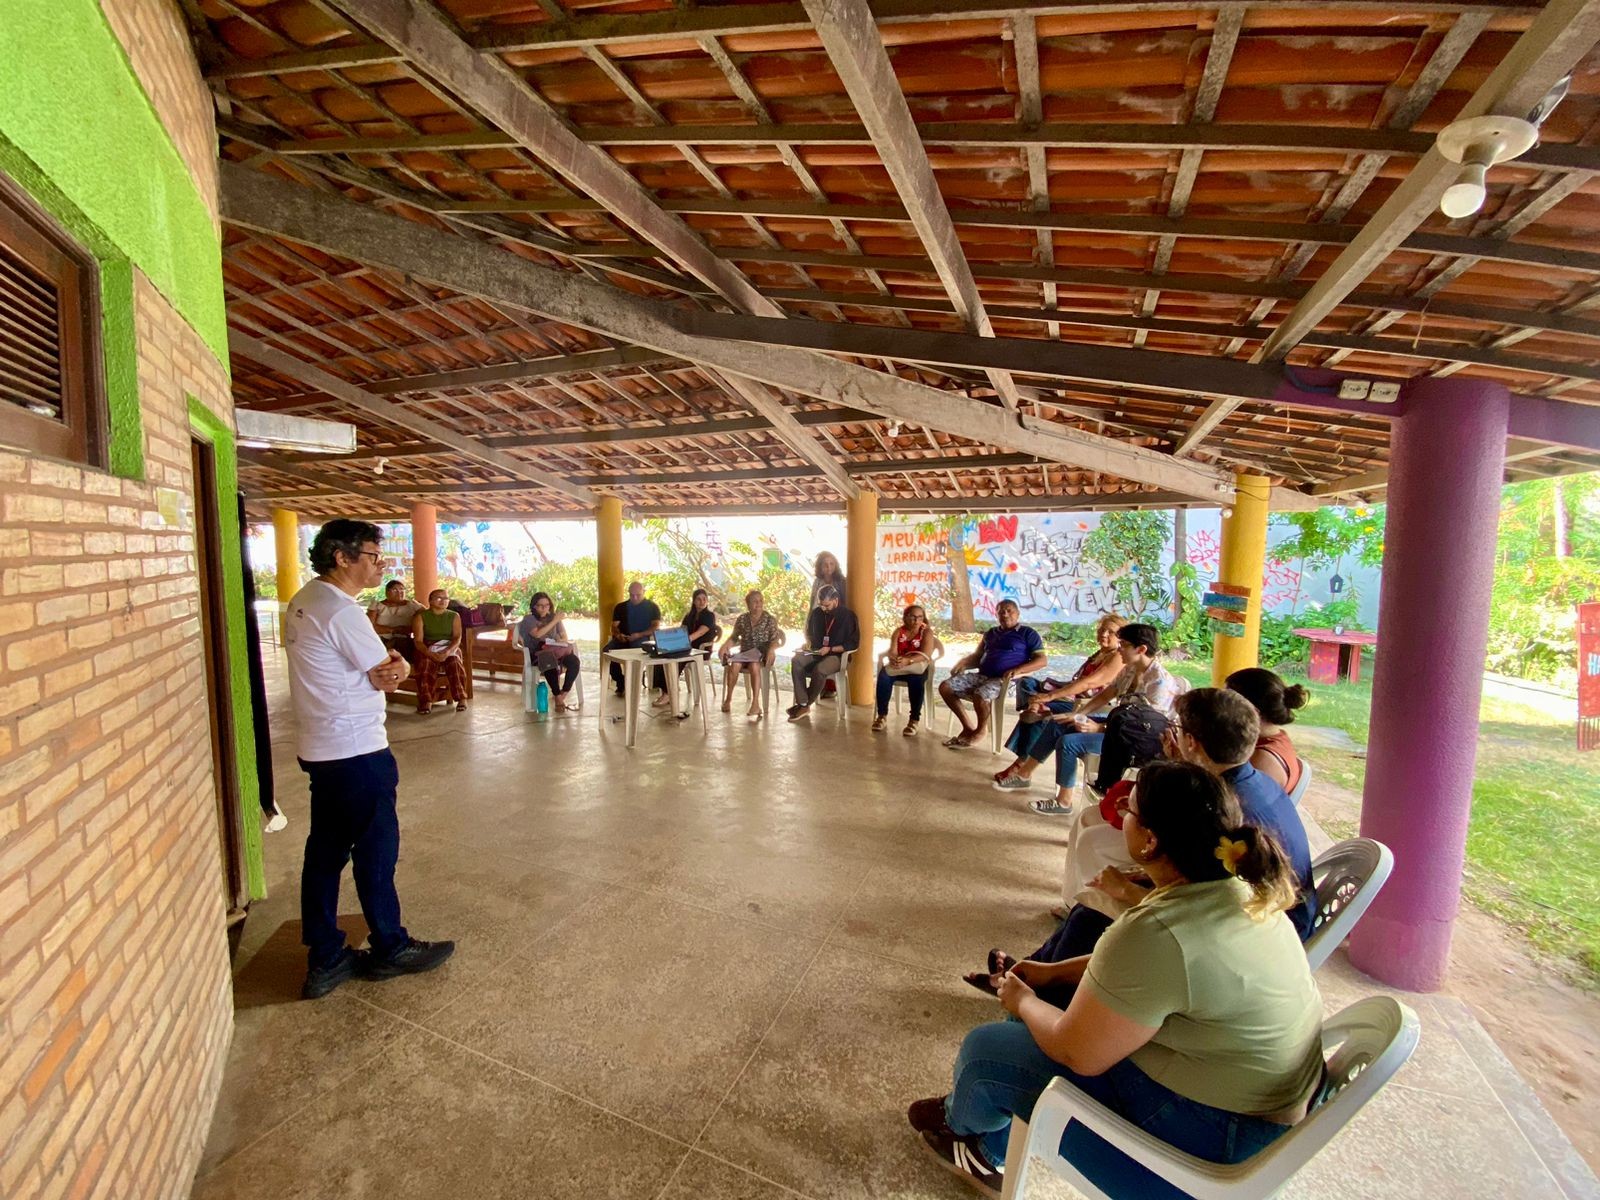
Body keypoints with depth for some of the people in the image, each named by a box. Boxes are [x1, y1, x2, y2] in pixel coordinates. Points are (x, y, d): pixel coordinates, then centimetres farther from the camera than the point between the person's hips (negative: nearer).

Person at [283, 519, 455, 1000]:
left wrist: (384, 667, -11)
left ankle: (325, 959, 26)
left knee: (326, 851, 15)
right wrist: (395, 667, 4)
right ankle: (389, 949, 22)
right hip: (356, 750, -9)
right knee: (376, 850, 5)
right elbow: (392, 676, -15)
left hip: (319, 749, 10)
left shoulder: (303, 603, 10)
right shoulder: (342, 611, -21)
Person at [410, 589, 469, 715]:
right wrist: (430, 654, -27)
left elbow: (457, 637, -4)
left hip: (449, 648, 1)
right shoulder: (420, 616, 2)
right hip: (427, 650, -1)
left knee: (455, 663, -32)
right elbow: (418, 641, -7)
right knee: (425, 666, -34)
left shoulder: (454, 616, 7)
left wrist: (447, 651, -25)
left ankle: (461, 698, -29)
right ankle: (427, 701, -33)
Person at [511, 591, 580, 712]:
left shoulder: (554, 617, 21)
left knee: (574, 661, -29)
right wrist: (554, 621, -12)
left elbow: (565, 637, 17)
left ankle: (564, 695, -26)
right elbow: (537, 634, -12)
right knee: (550, 663, -40)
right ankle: (558, 698, -31)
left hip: (556, 652, 4)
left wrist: (562, 641, -7)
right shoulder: (529, 619, 8)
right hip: (537, 653, -4)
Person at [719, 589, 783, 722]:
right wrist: (724, 645, -11)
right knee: (734, 665, -32)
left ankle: (755, 704, -41)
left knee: (754, 666, -37)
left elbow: (775, 640, -4)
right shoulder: (742, 618, 8)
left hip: (762, 654, -2)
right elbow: (733, 637, 10)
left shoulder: (770, 619, 1)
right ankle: (728, 698, -14)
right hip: (744, 653, 2)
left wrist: (772, 649, -26)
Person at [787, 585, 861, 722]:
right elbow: (809, 632, 23)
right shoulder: (816, 613, 7)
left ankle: (804, 705, -17)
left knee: (819, 669, -37)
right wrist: (808, 642, -1)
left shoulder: (848, 616, -7)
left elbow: (853, 643, -9)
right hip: (816, 652, 5)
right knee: (797, 661, -28)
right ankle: (802, 703, -30)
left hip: (837, 655, -5)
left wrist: (830, 649, -18)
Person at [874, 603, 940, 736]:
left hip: (918, 667, -3)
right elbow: (892, 652, -6)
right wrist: (894, 660, -32)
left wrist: (908, 661, -36)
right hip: (899, 666, 3)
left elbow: (925, 655, -18)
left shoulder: (927, 632, -2)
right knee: (883, 674, -30)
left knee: (916, 680, -38)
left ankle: (914, 720, -30)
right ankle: (882, 715, -22)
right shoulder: (898, 631, 7)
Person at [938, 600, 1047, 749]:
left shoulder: (1028, 634, 5)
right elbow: (977, 656, 23)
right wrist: (962, 663, -1)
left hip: (1005, 679, -6)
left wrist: (1018, 670, -20)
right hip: (981, 675, 7)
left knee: (980, 696, -36)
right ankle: (968, 727, 1)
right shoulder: (990, 633, 23)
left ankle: (980, 730, -4)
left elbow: (1042, 660, -3)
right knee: (945, 687, -10)